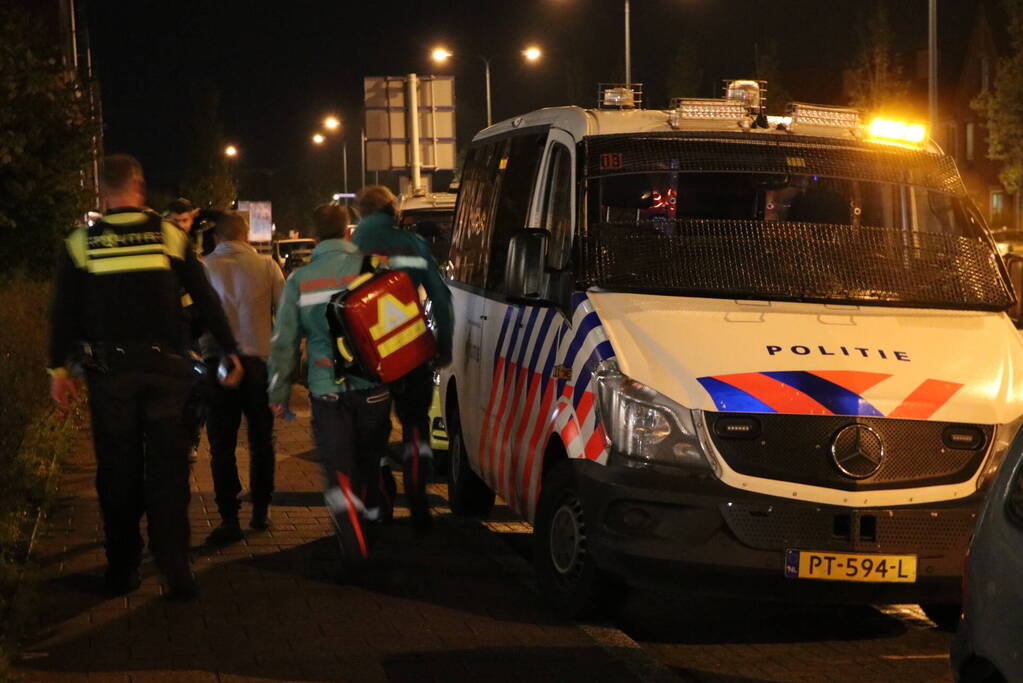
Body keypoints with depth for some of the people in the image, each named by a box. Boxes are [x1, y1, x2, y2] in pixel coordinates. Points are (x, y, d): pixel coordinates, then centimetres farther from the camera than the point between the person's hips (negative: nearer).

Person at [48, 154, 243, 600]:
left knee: (118, 471, 10)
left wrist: (58, 367, 8)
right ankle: (175, 570, 2)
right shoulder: (170, 236, -1)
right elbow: (206, 300, 1)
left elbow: (65, 312, 1)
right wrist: (230, 352, 8)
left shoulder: (81, 243, -1)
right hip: (164, 367, 0)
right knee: (167, 470, 5)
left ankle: (122, 569, 16)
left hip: (109, 372, 0)